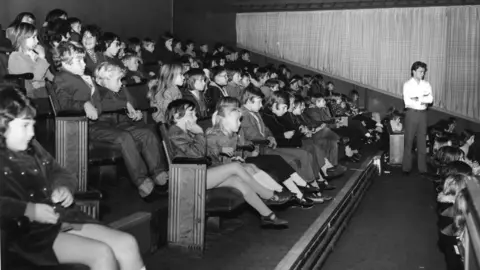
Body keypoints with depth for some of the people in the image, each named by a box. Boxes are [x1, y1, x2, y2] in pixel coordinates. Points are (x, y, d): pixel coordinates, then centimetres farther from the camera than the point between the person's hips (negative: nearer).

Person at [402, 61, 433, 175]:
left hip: (423, 113, 3)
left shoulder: (426, 84, 8)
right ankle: (406, 167, 4)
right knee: (409, 140, -1)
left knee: (422, 140, 6)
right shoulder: (407, 85, -2)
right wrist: (424, 99, -10)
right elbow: (407, 101, -13)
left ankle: (422, 167, 12)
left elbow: (430, 99, -4)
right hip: (411, 113, -3)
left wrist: (417, 99, -17)